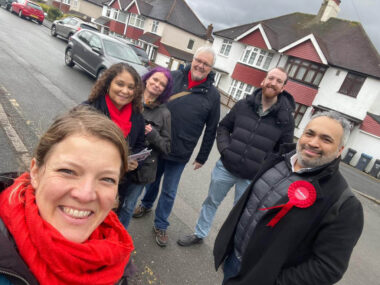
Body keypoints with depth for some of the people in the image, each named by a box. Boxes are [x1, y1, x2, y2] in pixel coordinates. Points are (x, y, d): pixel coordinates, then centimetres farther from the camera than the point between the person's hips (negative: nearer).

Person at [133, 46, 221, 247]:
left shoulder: (212, 95, -5)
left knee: (169, 191, 11)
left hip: (180, 154, -1)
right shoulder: (173, 77, -4)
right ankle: (146, 204, 51)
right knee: (152, 179, 23)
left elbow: (211, 130, 1)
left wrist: (202, 157, 3)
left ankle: (161, 225, 31)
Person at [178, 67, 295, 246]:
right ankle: (199, 234, 43)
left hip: (252, 178, -2)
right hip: (225, 167, 2)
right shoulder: (243, 105, -3)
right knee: (211, 202, 19)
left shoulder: (285, 118, -7)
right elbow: (223, 126, 8)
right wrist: (224, 148, -7)